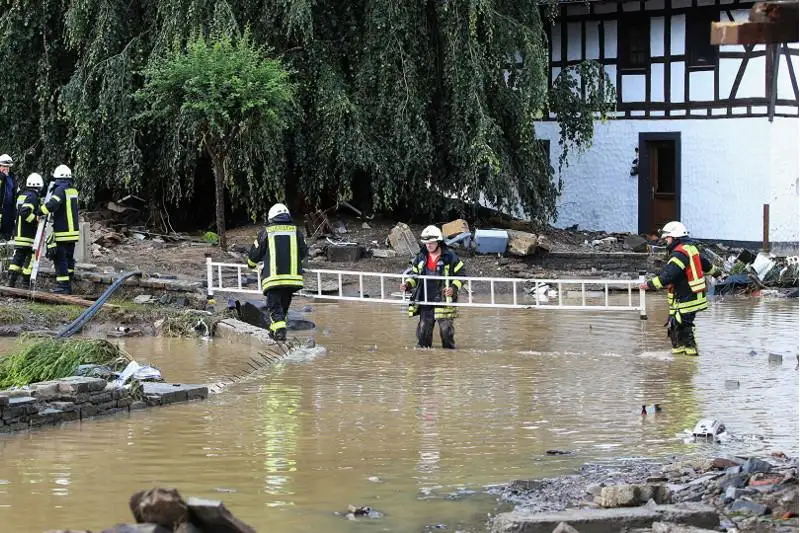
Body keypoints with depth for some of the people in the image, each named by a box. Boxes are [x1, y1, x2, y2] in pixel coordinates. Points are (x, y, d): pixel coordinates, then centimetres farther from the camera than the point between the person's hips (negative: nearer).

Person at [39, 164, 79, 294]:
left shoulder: (60, 189, -14)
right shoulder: (73, 190, 11)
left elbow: (52, 204, -28)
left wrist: (40, 212, -18)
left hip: (62, 232, -8)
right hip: (74, 230, 8)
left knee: (60, 259, -4)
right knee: (69, 258, 13)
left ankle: (63, 285, -7)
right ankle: (68, 285, 16)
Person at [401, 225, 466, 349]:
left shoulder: (450, 257, -4)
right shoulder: (420, 258, 10)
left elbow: (461, 274, 0)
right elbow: (414, 275, 20)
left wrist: (454, 288, -15)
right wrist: (407, 284, -1)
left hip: (444, 300, -4)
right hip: (425, 301, 4)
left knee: (446, 329, -4)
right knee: (423, 329, 4)